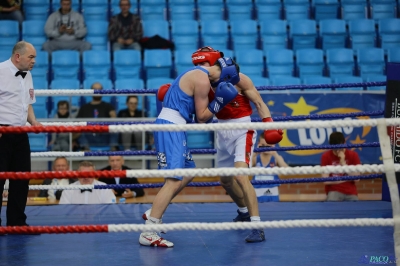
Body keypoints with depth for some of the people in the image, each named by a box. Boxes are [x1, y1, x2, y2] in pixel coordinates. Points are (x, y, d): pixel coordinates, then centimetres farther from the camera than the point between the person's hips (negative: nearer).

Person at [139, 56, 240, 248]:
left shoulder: (197, 73, 17)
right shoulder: (203, 80, -13)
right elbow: (202, 117, -10)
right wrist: (219, 101, -7)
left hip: (172, 126, 11)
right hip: (170, 127, -11)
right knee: (174, 180, -15)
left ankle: (153, 214, 22)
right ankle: (148, 233, -19)